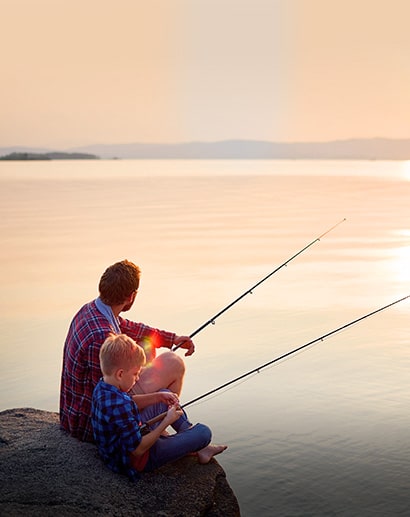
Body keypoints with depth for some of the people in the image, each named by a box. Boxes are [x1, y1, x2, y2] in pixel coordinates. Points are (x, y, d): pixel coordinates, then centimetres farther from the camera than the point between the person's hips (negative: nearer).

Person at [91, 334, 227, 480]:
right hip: (137, 461, -10)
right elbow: (138, 450, -29)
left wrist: (158, 397, 2)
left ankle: (200, 447, 28)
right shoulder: (119, 406, -36)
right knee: (204, 432, -13)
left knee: (164, 399, 22)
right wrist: (166, 422, -22)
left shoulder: (101, 387, -7)